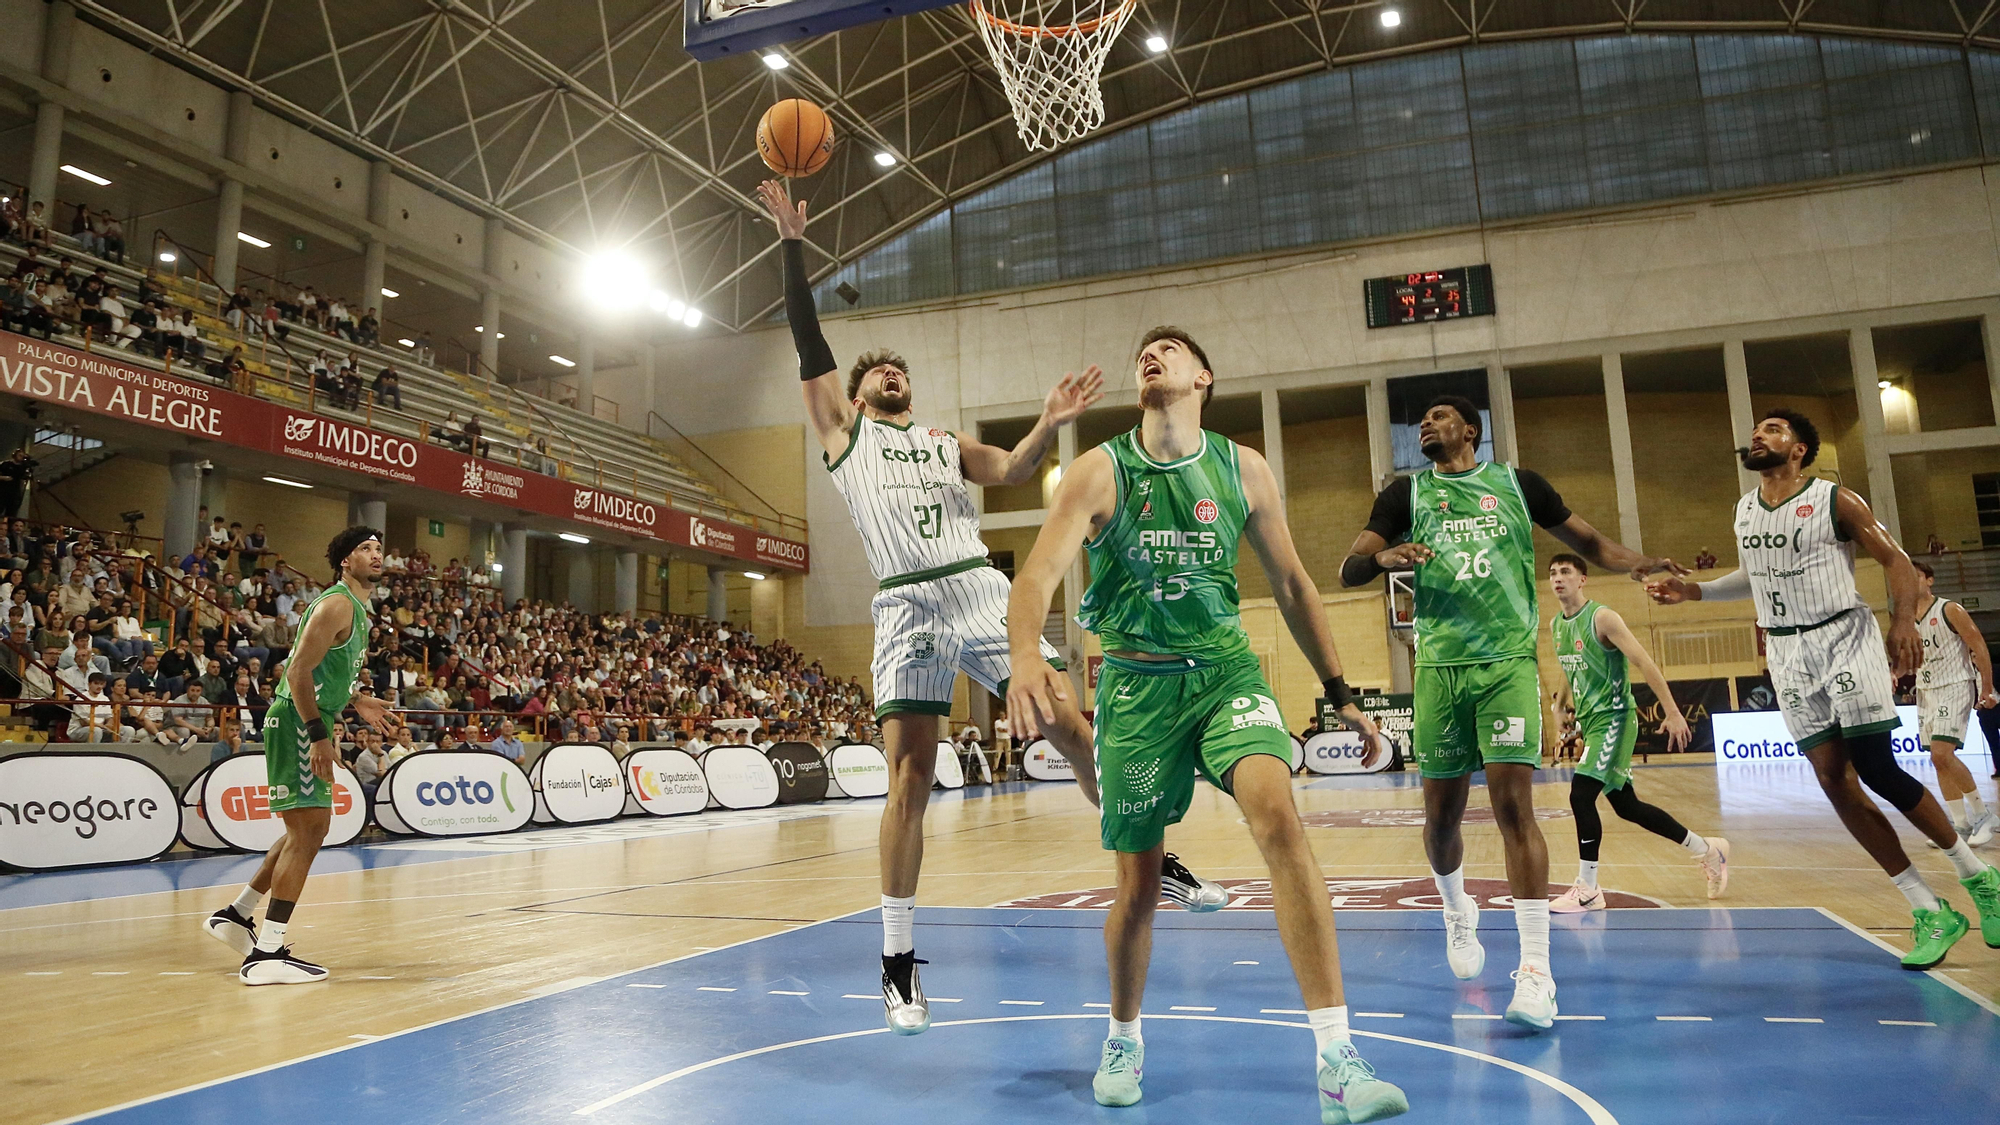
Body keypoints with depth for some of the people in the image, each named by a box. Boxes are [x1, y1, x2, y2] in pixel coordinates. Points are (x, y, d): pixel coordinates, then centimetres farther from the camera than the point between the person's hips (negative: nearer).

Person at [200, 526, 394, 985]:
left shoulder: (358, 611, 17)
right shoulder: (337, 605, -14)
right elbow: (299, 671, -22)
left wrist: (355, 702, 18)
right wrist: (319, 736, -26)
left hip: (311, 726, 11)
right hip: (297, 724, -11)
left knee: (307, 829, 20)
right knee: (308, 831, -12)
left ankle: (235, 914, 32)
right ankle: (266, 954, -9)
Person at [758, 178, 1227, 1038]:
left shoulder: (947, 442, 24)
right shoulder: (843, 431, 17)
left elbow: (1011, 471, 6)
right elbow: (808, 343, 10)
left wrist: (1049, 425, -13)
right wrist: (792, 244, 7)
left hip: (980, 592, 3)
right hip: (907, 607, -2)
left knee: (1071, 729, -2)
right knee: (909, 782, -6)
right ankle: (897, 964, 5)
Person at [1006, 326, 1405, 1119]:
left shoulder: (1244, 471, 2)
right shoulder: (1100, 472, -6)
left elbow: (1291, 585, 11)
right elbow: (1038, 575, -20)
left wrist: (1338, 692, 9)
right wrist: (1026, 656, -41)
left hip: (1225, 667, 1)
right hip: (1137, 680, -1)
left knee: (1277, 814, -25)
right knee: (1138, 885, 4)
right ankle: (1124, 1039, 33)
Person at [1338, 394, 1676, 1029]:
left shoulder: (1516, 484, 11)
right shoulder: (1407, 493, 11)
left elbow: (1585, 540, 20)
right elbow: (1348, 572, 2)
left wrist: (1634, 562, -1)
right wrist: (1382, 556, -20)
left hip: (1509, 661, -1)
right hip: (1439, 666, 2)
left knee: (1513, 802, -12)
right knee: (1441, 813, 6)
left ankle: (1536, 971, -8)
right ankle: (1457, 911, 37)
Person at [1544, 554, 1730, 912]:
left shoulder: (1602, 618, -13)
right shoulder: (1554, 625, 9)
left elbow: (1644, 662, -17)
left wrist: (1672, 713, -21)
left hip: (1613, 720, -8)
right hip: (1590, 722, 8)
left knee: (1581, 796, -18)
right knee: (1626, 805, 14)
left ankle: (1587, 891, -8)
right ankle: (1707, 850, 32)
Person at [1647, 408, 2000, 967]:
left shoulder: (1835, 500, -7)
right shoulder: (1744, 511, 10)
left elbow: (1896, 560, -7)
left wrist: (1904, 621, -23)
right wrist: (1693, 591, 13)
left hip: (1843, 638, -5)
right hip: (1788, 653, 5)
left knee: (1878, 771, -10)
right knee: (1835, 782, -3)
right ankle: (1931, 914, 6)